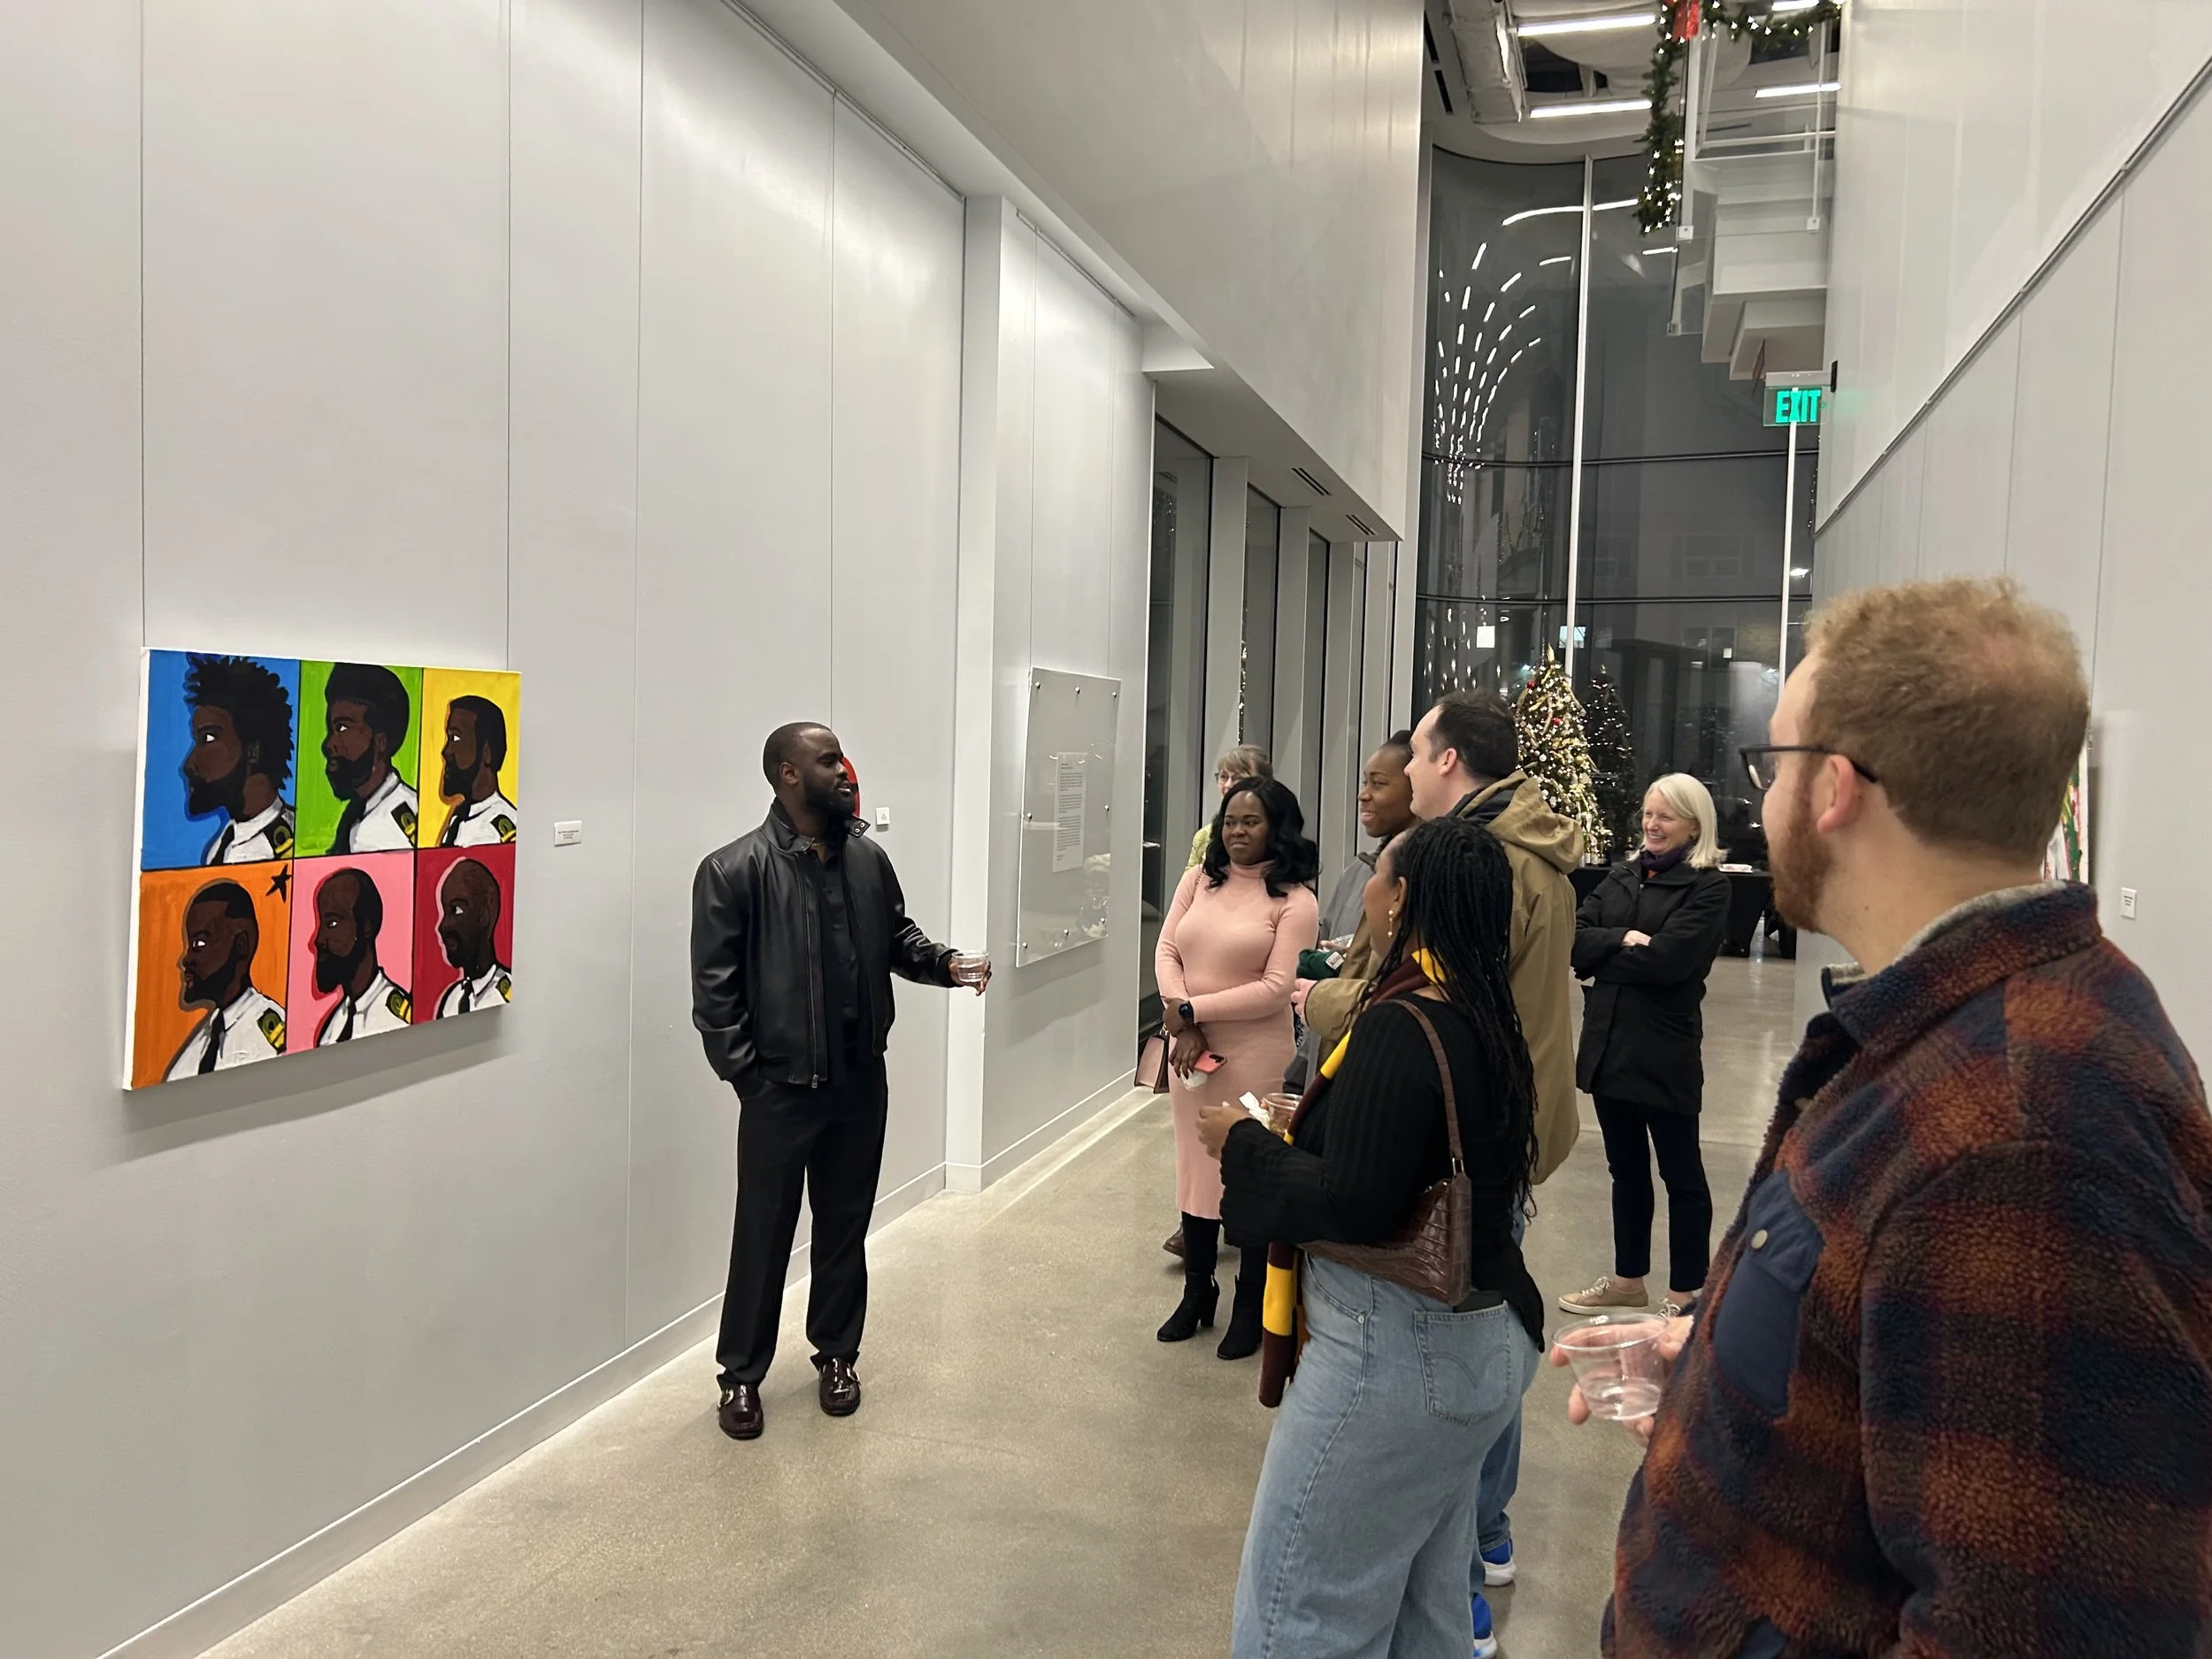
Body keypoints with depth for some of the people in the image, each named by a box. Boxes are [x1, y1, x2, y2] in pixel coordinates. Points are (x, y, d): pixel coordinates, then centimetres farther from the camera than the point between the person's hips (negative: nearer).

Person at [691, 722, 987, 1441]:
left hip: (861, 1082, 5)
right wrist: (744, 1071, -14)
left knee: (846, 1227, 17)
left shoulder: (869, 860, 3)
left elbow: (897, 938, 14)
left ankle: (836, 1355, 35)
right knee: (762, 1234, 8)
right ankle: (741, 1375, 25)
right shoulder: (734, 870, -14)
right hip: (780, 1088, -5)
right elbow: (714, 986, -12)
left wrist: (947, 964, -5)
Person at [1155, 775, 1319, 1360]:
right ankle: (1197, 1294, 33)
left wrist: (1193, 1010, -15)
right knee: (1194, 1167, 16)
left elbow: (1277, 988, -15)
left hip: (1256, 1055, -5)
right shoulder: (1198, 879, 6)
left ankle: (1250, 1308, 22)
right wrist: (1182, 1024, -12)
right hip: (1189, 1048, 5)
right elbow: (1167, 949, 2)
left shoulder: (1294, 900, -9)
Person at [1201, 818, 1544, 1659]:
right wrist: (1294, 1129, 13)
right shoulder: (1484, 1021, 6)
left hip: (1397, 1350, -10)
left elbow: (1350, 1206, -26)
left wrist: (1246, 1142, -11)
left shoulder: (1401, 1029, -22)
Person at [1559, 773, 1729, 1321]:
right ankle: (1628, 1280, 31)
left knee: (1681, 1173, 7)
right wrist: (1623, 940, -17)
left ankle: (1685, 1295, 19)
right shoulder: (1621, 876, 11)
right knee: (1626, 1168, 18)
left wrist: (1601, 958, -7)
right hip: (1607, 1041, 6)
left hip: (1665, 1049, -6)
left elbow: (1668, 960, -19)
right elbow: (1575, 938, 0)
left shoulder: (1708, 887, -7)